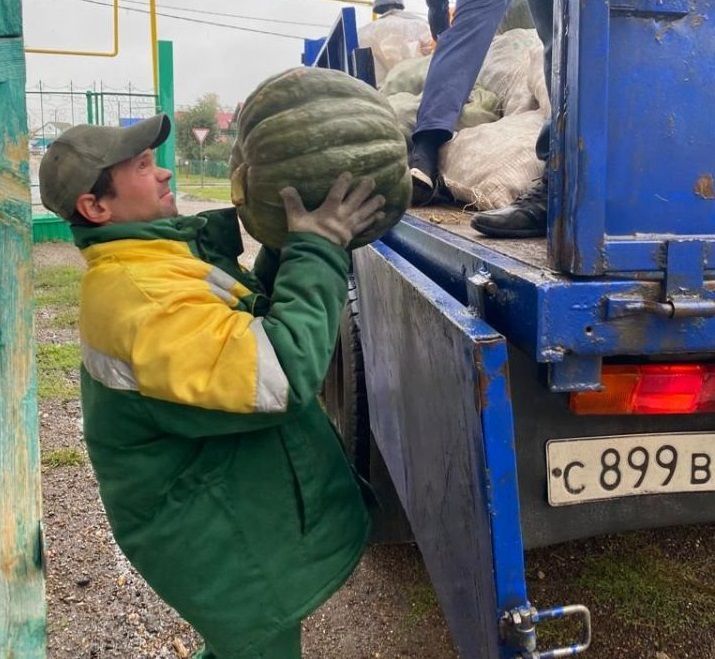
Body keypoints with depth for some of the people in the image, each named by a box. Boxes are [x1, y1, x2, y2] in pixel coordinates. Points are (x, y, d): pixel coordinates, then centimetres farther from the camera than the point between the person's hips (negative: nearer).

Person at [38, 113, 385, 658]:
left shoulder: (144, 260, 4)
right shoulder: (138, 295, -30)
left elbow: (250, 325, 13)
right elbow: (285, 373, -37)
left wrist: (286, 245, -2)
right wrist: (319, 251, -26)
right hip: (230, 548, -9)